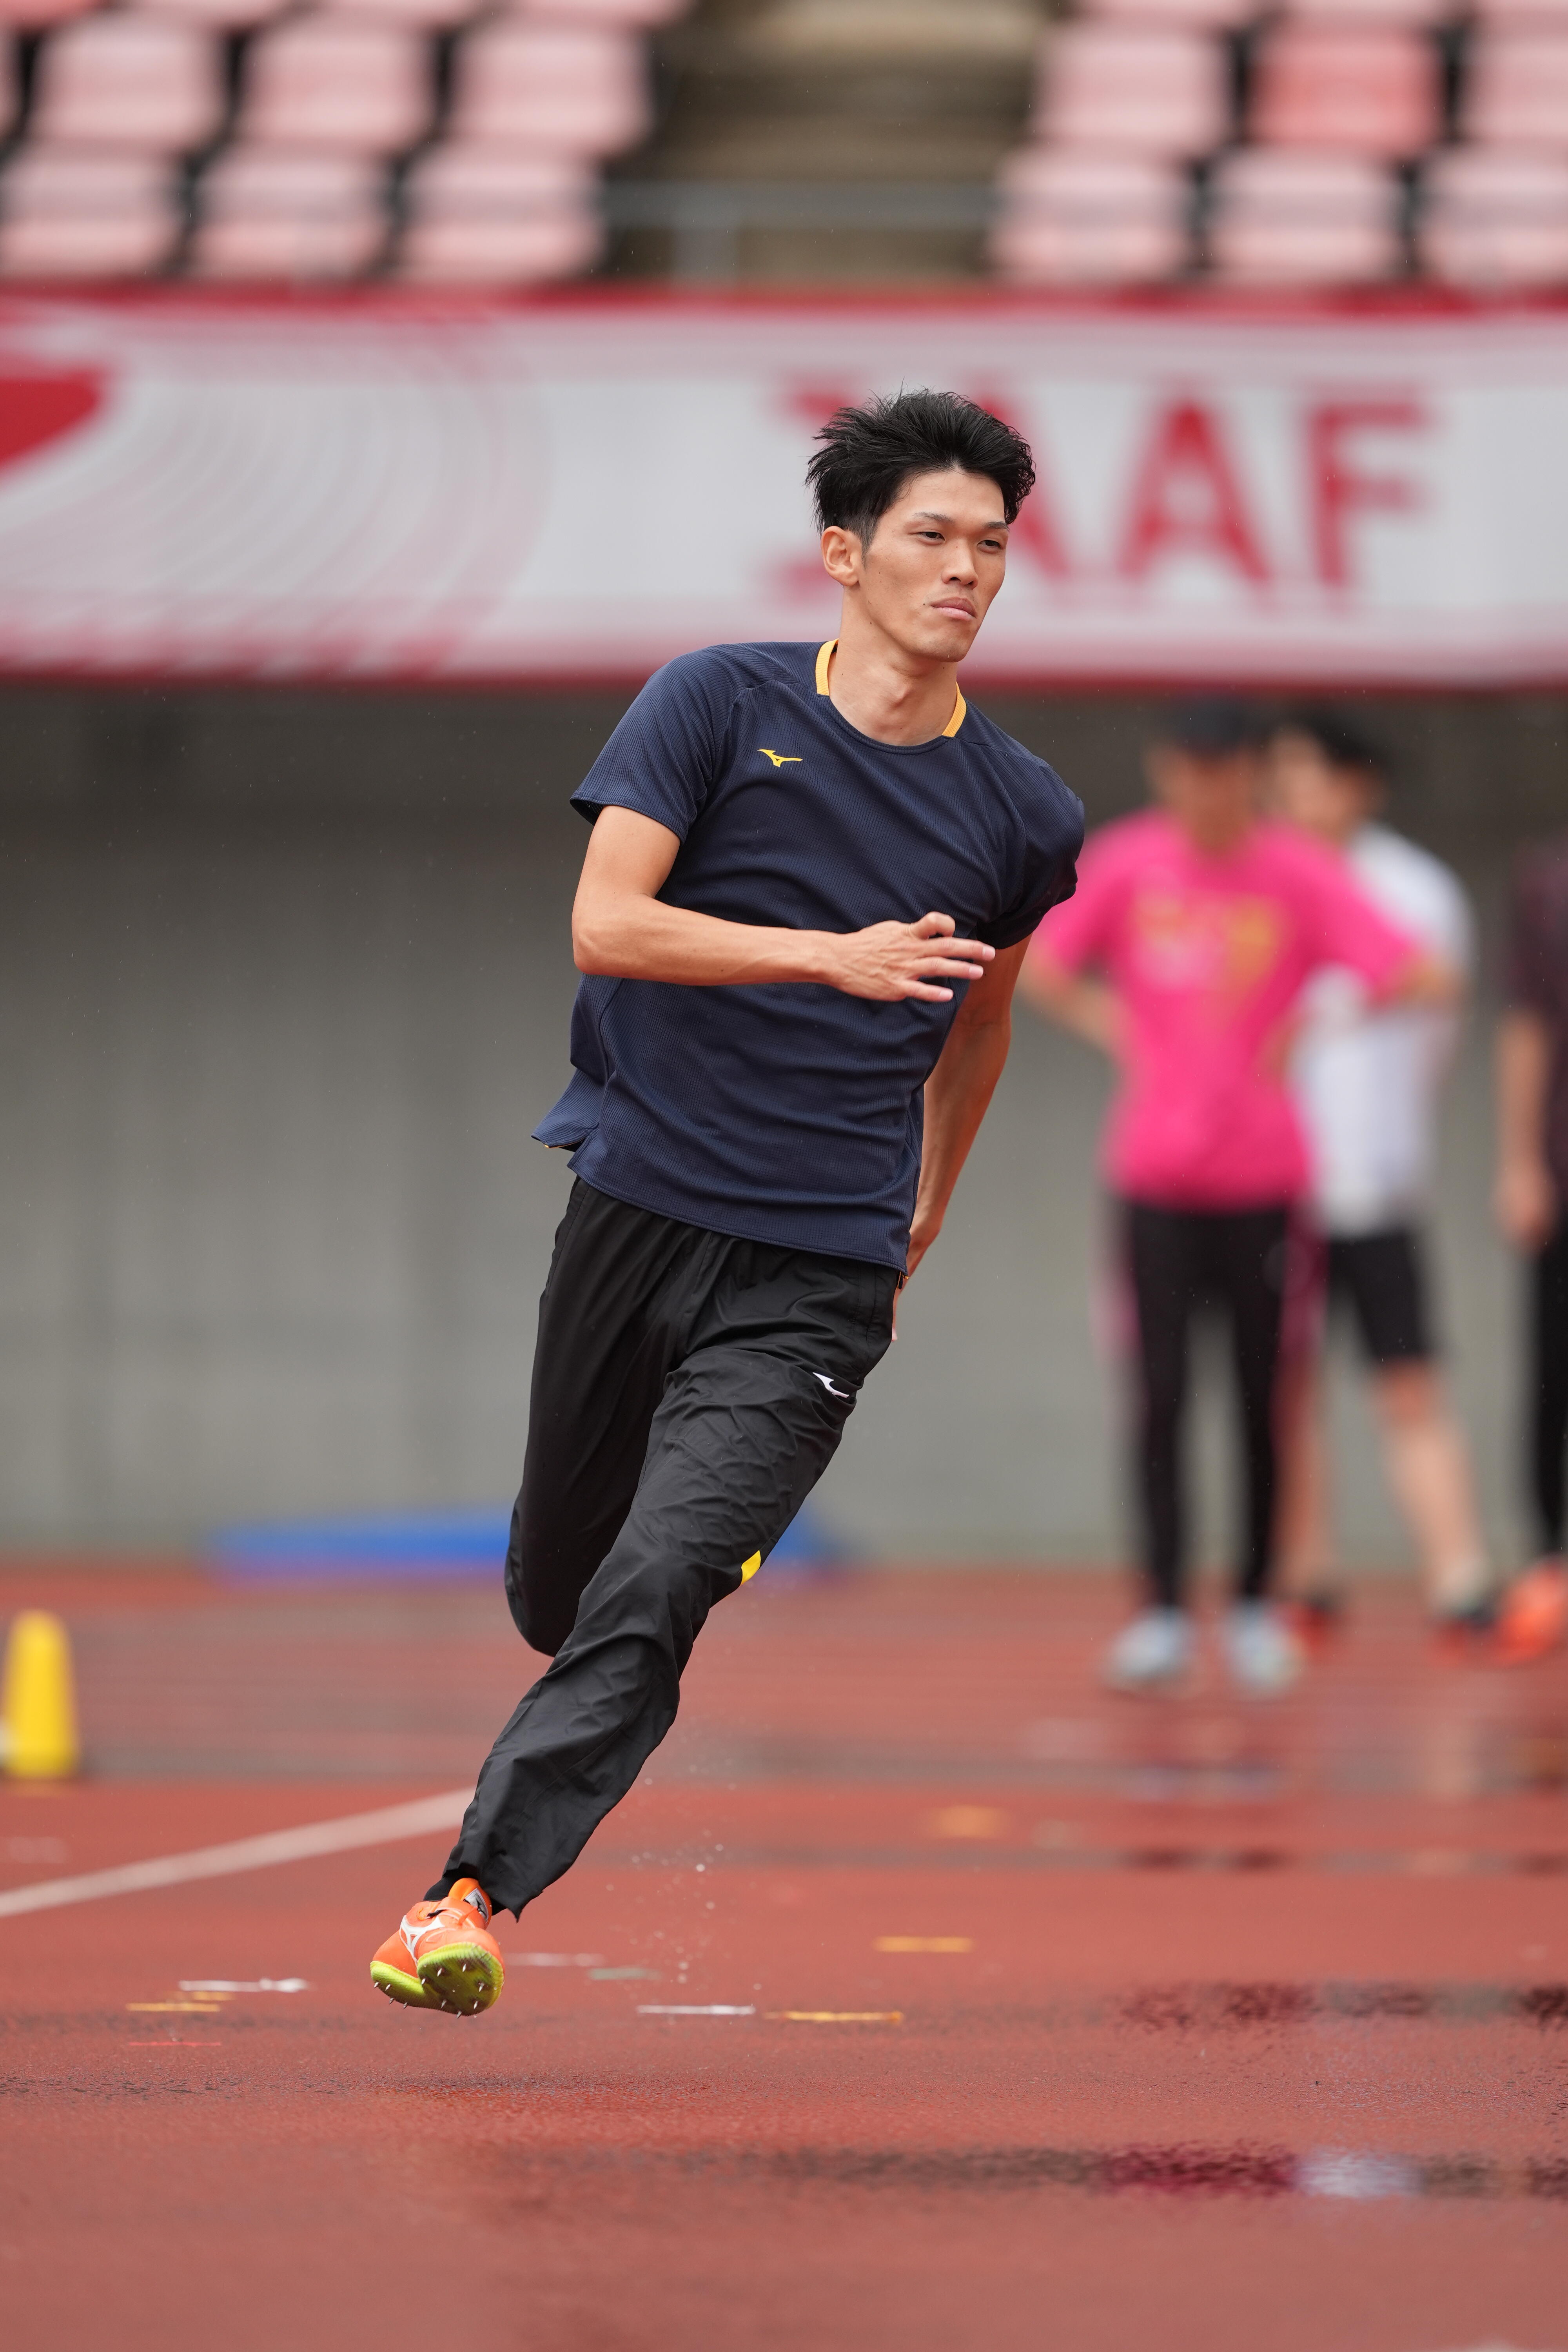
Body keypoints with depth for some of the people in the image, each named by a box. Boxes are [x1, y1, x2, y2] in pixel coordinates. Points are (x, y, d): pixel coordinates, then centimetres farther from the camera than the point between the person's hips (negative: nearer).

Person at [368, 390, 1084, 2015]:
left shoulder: (1022, 815, 4)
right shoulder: (720, 705, -3)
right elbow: (606, 922, -15)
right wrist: (835, 956, -25)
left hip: (814, 1279, -1)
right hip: (635, 1204, 1)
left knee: (649, 1599, -17)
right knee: (555, 1596, 14)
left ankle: (477, 1885, -15)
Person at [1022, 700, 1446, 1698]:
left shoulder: (1299, 874, -5)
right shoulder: (1126, 862, 1)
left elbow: (1416, 975, -8)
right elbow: (1043, 966, 14)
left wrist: (1313, 1023, -11)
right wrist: (1103, 1019, -1)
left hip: (1265, 1175, -1)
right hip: (1156, 1174, 1)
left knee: (1267, 1399, 3)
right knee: (1161, 1395, -4)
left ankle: (1257, 1607, 15)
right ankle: (1165, 1614, 0)